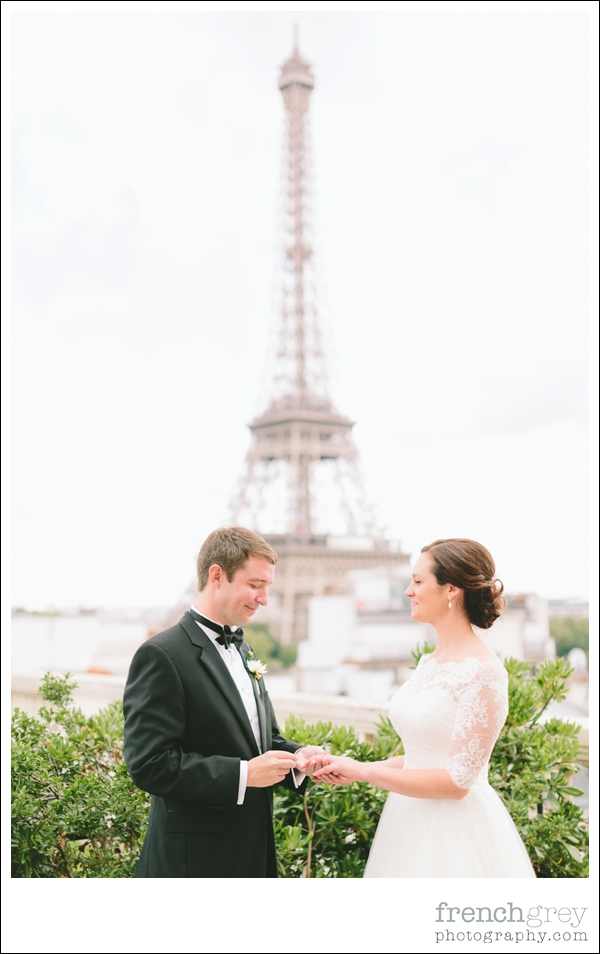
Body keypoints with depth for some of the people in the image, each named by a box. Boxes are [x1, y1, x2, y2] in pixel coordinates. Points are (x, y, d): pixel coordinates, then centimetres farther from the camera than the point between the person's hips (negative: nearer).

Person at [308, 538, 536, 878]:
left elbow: (456, 780, -20)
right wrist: (353, 767, 3)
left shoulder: (483, 672, -18)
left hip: (456, 834, -8)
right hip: (412, 823, 8)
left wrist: (363, 772, -15)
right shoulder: (429, 664, 8)